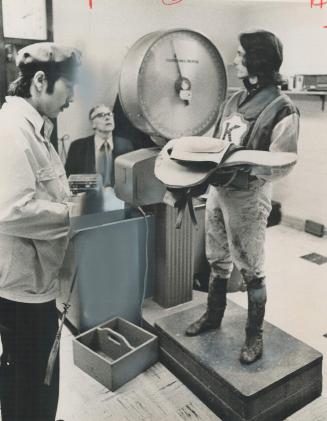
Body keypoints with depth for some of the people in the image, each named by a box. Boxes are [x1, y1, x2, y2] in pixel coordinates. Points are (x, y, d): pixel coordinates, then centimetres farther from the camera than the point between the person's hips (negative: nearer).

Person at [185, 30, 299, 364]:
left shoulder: (281, 109, -11)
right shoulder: (234, 100, 10)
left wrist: (238, 170, -25)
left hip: (248, 198, -6)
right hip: (217, 190, 7)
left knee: (250, 269, 6)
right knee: (217, 260, 19)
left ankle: (254, 335, 24)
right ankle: (213, 315, 38)